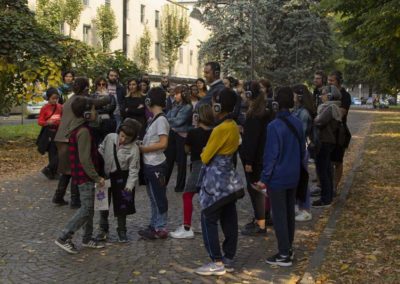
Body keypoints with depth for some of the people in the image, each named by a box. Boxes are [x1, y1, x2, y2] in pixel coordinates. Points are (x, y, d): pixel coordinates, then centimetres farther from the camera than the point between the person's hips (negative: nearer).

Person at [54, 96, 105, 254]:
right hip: (85, 176, -10)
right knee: (86, 209, -5)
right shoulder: (83, 131, -21)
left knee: (89, 208, 16)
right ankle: (64, 238, 0)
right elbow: (85, 159, -23)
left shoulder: (78, 127, 10)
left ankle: (87, 238, 24)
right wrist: (97, 177, -17)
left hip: (84, 175, 10)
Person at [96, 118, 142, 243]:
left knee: (121, 206, 6)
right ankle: (103, 230, 28)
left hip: (121, 179, -3)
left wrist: (129, 185, -21)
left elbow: (133, 170, -14)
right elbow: (101, 150, 7)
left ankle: (122, 231, 24)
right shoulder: (110, 138, -11)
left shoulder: (134, 149, -19)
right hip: (105, 176, 3)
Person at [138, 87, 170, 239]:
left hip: (156, 165, -9)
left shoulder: (161, 120, -16)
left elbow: (163, 144, -22)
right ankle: (154, 225, 26)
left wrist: (142, 148, -16)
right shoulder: (154, 119, 10)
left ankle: (161, 229, 8)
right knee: (153, 197, 16)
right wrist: (141, 146, -1)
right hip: (149, 164, 9)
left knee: (158, 197, 0)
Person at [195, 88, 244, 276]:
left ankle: (217, 262, 0)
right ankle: (228, 259, 19)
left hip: (216, 180, -9)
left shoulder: (220, 129, -20)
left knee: (209, 220, -2)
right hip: (228, 179, 9)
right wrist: (209, 151, 8)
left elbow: (205, 157, -14)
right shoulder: (234, 127, 7)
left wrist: (204, 152, 7)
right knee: (229, 220, 11)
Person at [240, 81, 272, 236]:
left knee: (255, 188, -5)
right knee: (255, 188, 18)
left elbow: (253, 138, -22)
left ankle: (261, 225, -1)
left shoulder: (255, 114, -19)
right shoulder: (264, 112, 10)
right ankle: (258, 219, 28)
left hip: (255, 158, -10)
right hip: (261, 157, 10)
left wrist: (249, 161, -21)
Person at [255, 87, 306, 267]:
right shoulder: (297, 123, 2)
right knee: (289, 212, 16)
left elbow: (271, 155, -19)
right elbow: (302, 149, 10)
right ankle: (289, 248, 26)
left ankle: (284, 255, 4)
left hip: (277, 178, -7)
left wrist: (264, 178, -12)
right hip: (293, 176, 7)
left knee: (279, 216, 0)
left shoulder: (274, 126, -19)